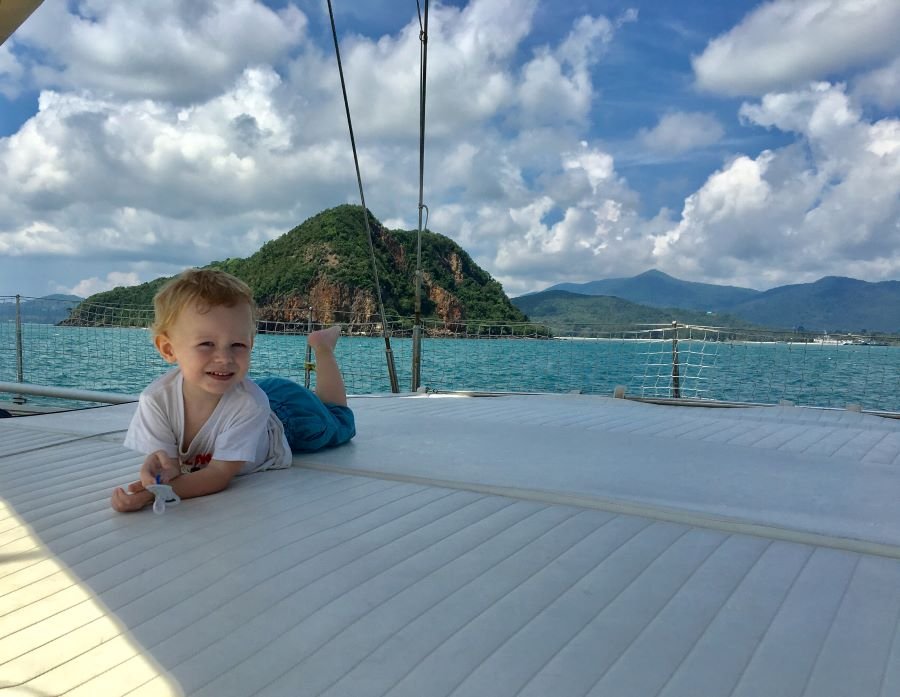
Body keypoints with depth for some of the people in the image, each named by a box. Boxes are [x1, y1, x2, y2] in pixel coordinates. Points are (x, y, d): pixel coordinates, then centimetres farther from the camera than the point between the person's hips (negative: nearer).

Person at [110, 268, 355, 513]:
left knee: (338, 426, 28)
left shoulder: (249, 402, -46)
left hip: (284, 417, -2)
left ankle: (322, 345, 38)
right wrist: (158, 469, -58)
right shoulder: (156, 398, -37)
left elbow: (221, 474, -44)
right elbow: (170, 463, -32)